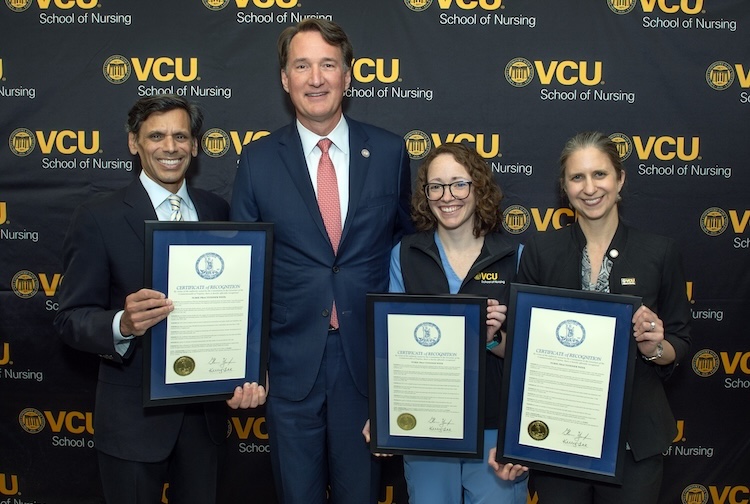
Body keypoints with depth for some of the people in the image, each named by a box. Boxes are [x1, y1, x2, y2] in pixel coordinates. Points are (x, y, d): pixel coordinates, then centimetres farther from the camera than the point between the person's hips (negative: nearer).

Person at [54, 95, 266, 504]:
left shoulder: (217, 211, 3)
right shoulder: (98, 219, -9)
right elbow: (71, 319, -11)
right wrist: (123, 324, -31)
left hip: (206, 407, 4)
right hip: (133, 414, -3)